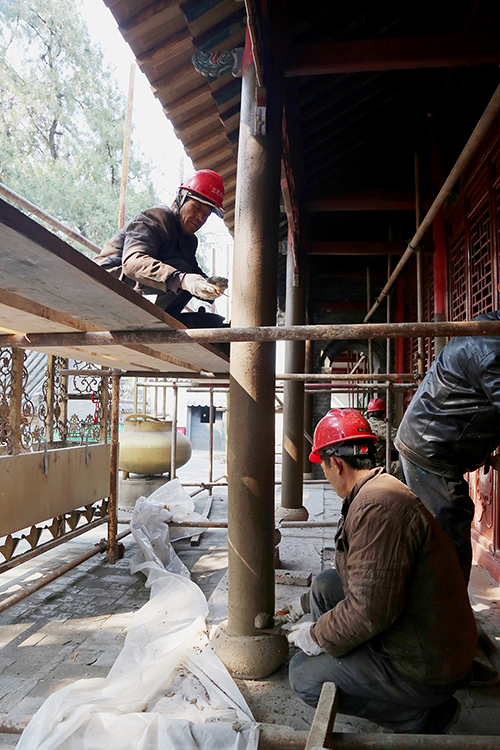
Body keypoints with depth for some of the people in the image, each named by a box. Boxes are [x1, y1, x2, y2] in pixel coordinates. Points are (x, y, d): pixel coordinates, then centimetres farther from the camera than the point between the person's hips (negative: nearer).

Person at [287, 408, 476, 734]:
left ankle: (424, 717, 1)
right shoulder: (381, 490, 7)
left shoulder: (378, 505, -27)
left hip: (426, 669, -10)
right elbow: (366, 582, 19)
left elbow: (371, 611, -28)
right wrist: (322, 627, 27)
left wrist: (317, 636, -11)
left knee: (303, 673, -5)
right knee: (325, 584, 12)